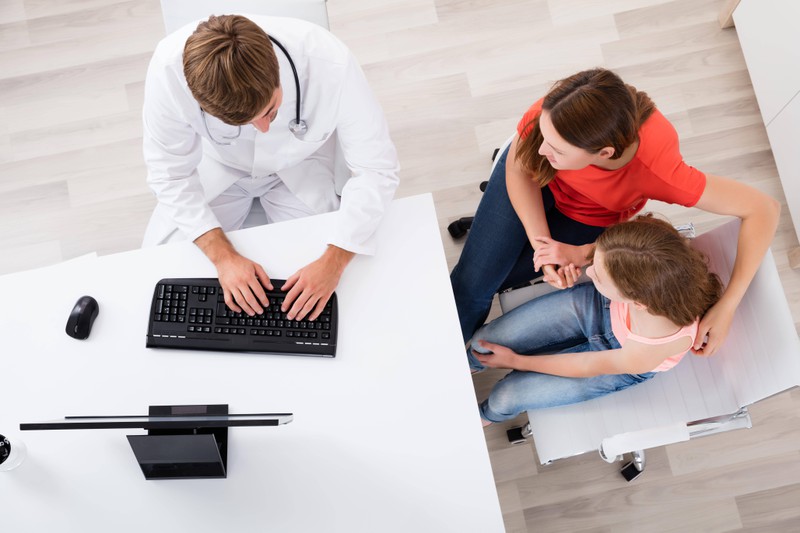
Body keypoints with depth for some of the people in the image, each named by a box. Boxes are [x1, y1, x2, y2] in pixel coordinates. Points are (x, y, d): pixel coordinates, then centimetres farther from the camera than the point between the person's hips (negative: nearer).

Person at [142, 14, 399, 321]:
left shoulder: (329, 62, -38)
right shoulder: (169, 68, -35)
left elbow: (376, 168, -27)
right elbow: (170, 173, -20)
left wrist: (333, 261, -36)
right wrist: (224, 256, -30)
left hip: (303, 165, -1)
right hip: (218, 165, 1)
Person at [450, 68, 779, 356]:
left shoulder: (658, 171, -44)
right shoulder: (551, 115, -40)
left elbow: (763, 208, -35)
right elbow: (518, 169, -18)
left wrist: (726, 308, -39)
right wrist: (541, 243, -29)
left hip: (589, 218, -1)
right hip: (531, 181, 1)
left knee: (480, 285, -2)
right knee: (471, 278, -8)